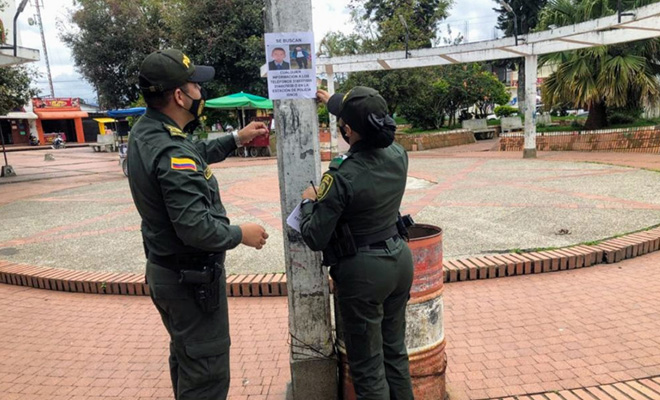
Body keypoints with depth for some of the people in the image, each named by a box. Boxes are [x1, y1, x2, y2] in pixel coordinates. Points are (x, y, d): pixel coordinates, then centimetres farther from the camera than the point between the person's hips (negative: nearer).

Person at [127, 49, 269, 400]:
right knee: (206, 370, 6)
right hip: (191, 277, -10)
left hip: (164, 269, 10)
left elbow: (196, 154, 18)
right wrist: (240, 234, -16)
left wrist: (235, 139, 13)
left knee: (185, 355, 27)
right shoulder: (172, 151, -28)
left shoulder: (144, 131, 2)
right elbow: (196, 228, -31)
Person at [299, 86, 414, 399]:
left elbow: (315, 238, -17)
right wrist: (333, 102, 29)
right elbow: (370, 127, 19)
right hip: (400, 259, 7)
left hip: (364, 270, -7)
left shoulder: (342, 176, -23)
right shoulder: (398, 155, -4)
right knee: (395, 350, 23)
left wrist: (308, 202, 1)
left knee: (368, 365, 10)